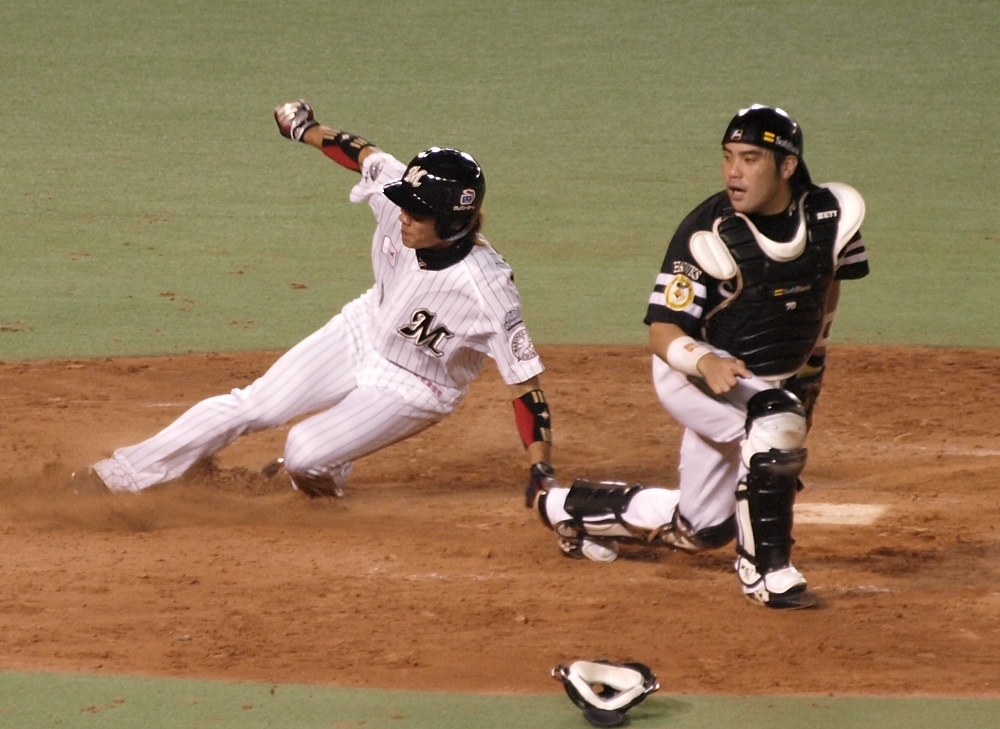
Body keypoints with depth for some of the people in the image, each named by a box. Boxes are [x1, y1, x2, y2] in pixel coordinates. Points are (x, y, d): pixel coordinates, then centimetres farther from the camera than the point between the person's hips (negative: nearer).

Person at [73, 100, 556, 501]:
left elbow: (525, 380, -33)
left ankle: (326, 476, 23)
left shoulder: (486, 288, -37)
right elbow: (363, 154, -2)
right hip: (363, 333, 5)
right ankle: (125, 474, 11)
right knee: (250, 407, 1)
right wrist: (307, 130, 17)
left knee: (304, 456, -15)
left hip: (413, 390, -5)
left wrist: (542, 475, -38)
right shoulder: (401, 199, -24)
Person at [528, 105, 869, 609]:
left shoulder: (830, 215, -11)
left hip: (772, 377, 6)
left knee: (700, 530, 14)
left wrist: (812, 365, 16)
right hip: (691, 370, -6)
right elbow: (663, 331, -23)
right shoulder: (709, 233, -24)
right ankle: (765, 568, -22)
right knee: (775, 420, -36)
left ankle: (575, 508, 35)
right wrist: (706, 362, -44)